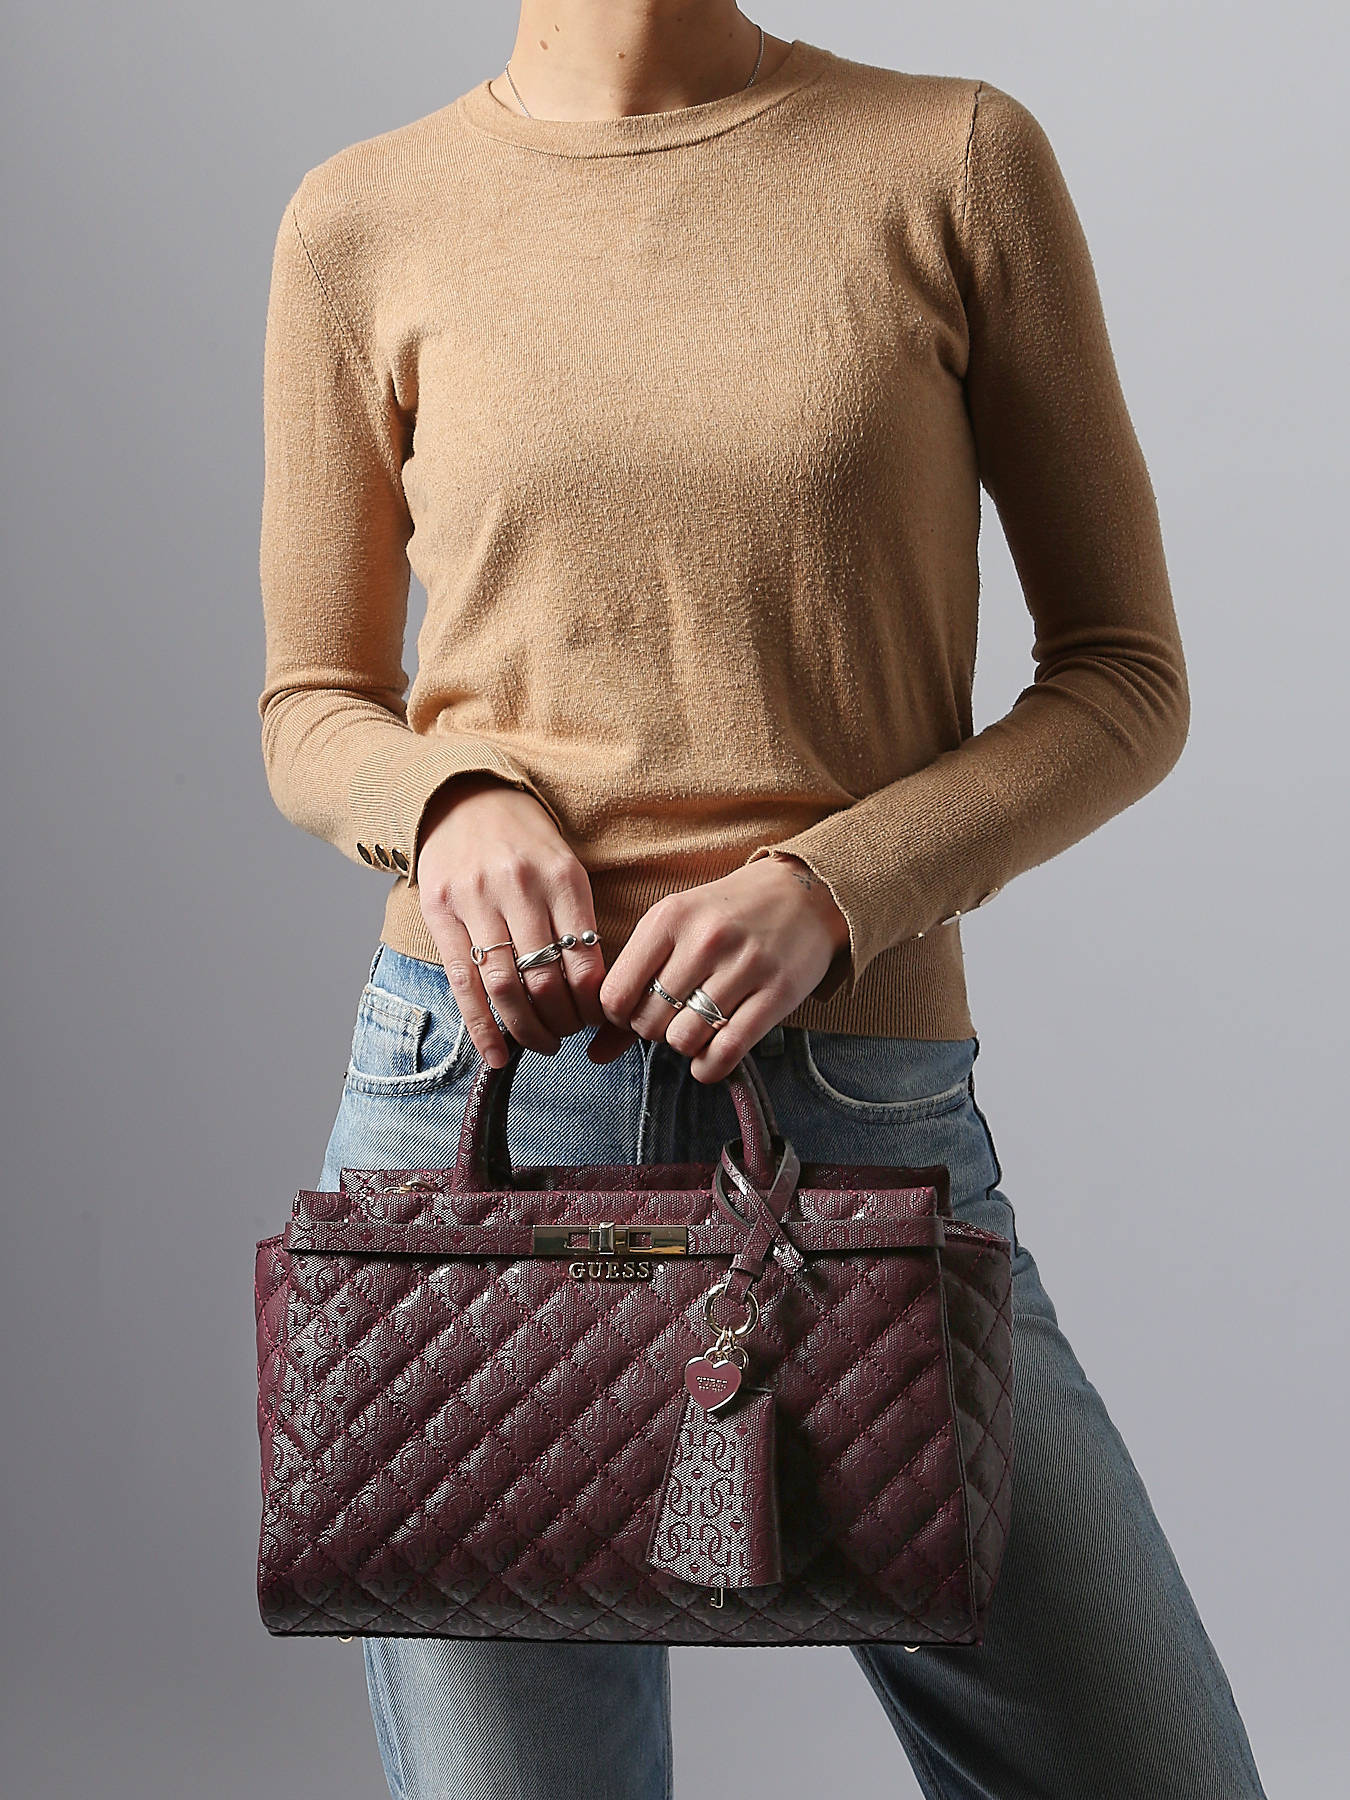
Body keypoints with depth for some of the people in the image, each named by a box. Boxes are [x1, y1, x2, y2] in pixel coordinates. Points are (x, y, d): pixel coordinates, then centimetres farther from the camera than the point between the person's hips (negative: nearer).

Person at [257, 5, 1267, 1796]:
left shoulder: (963, 159, 3)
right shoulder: (367, 222, 6)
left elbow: (1128, 680, 4)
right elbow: (314, 711, 13)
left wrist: (829, 888, -13)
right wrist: (449, 809, -11)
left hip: (868, 1112, 1)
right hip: (481, 1094, 0)